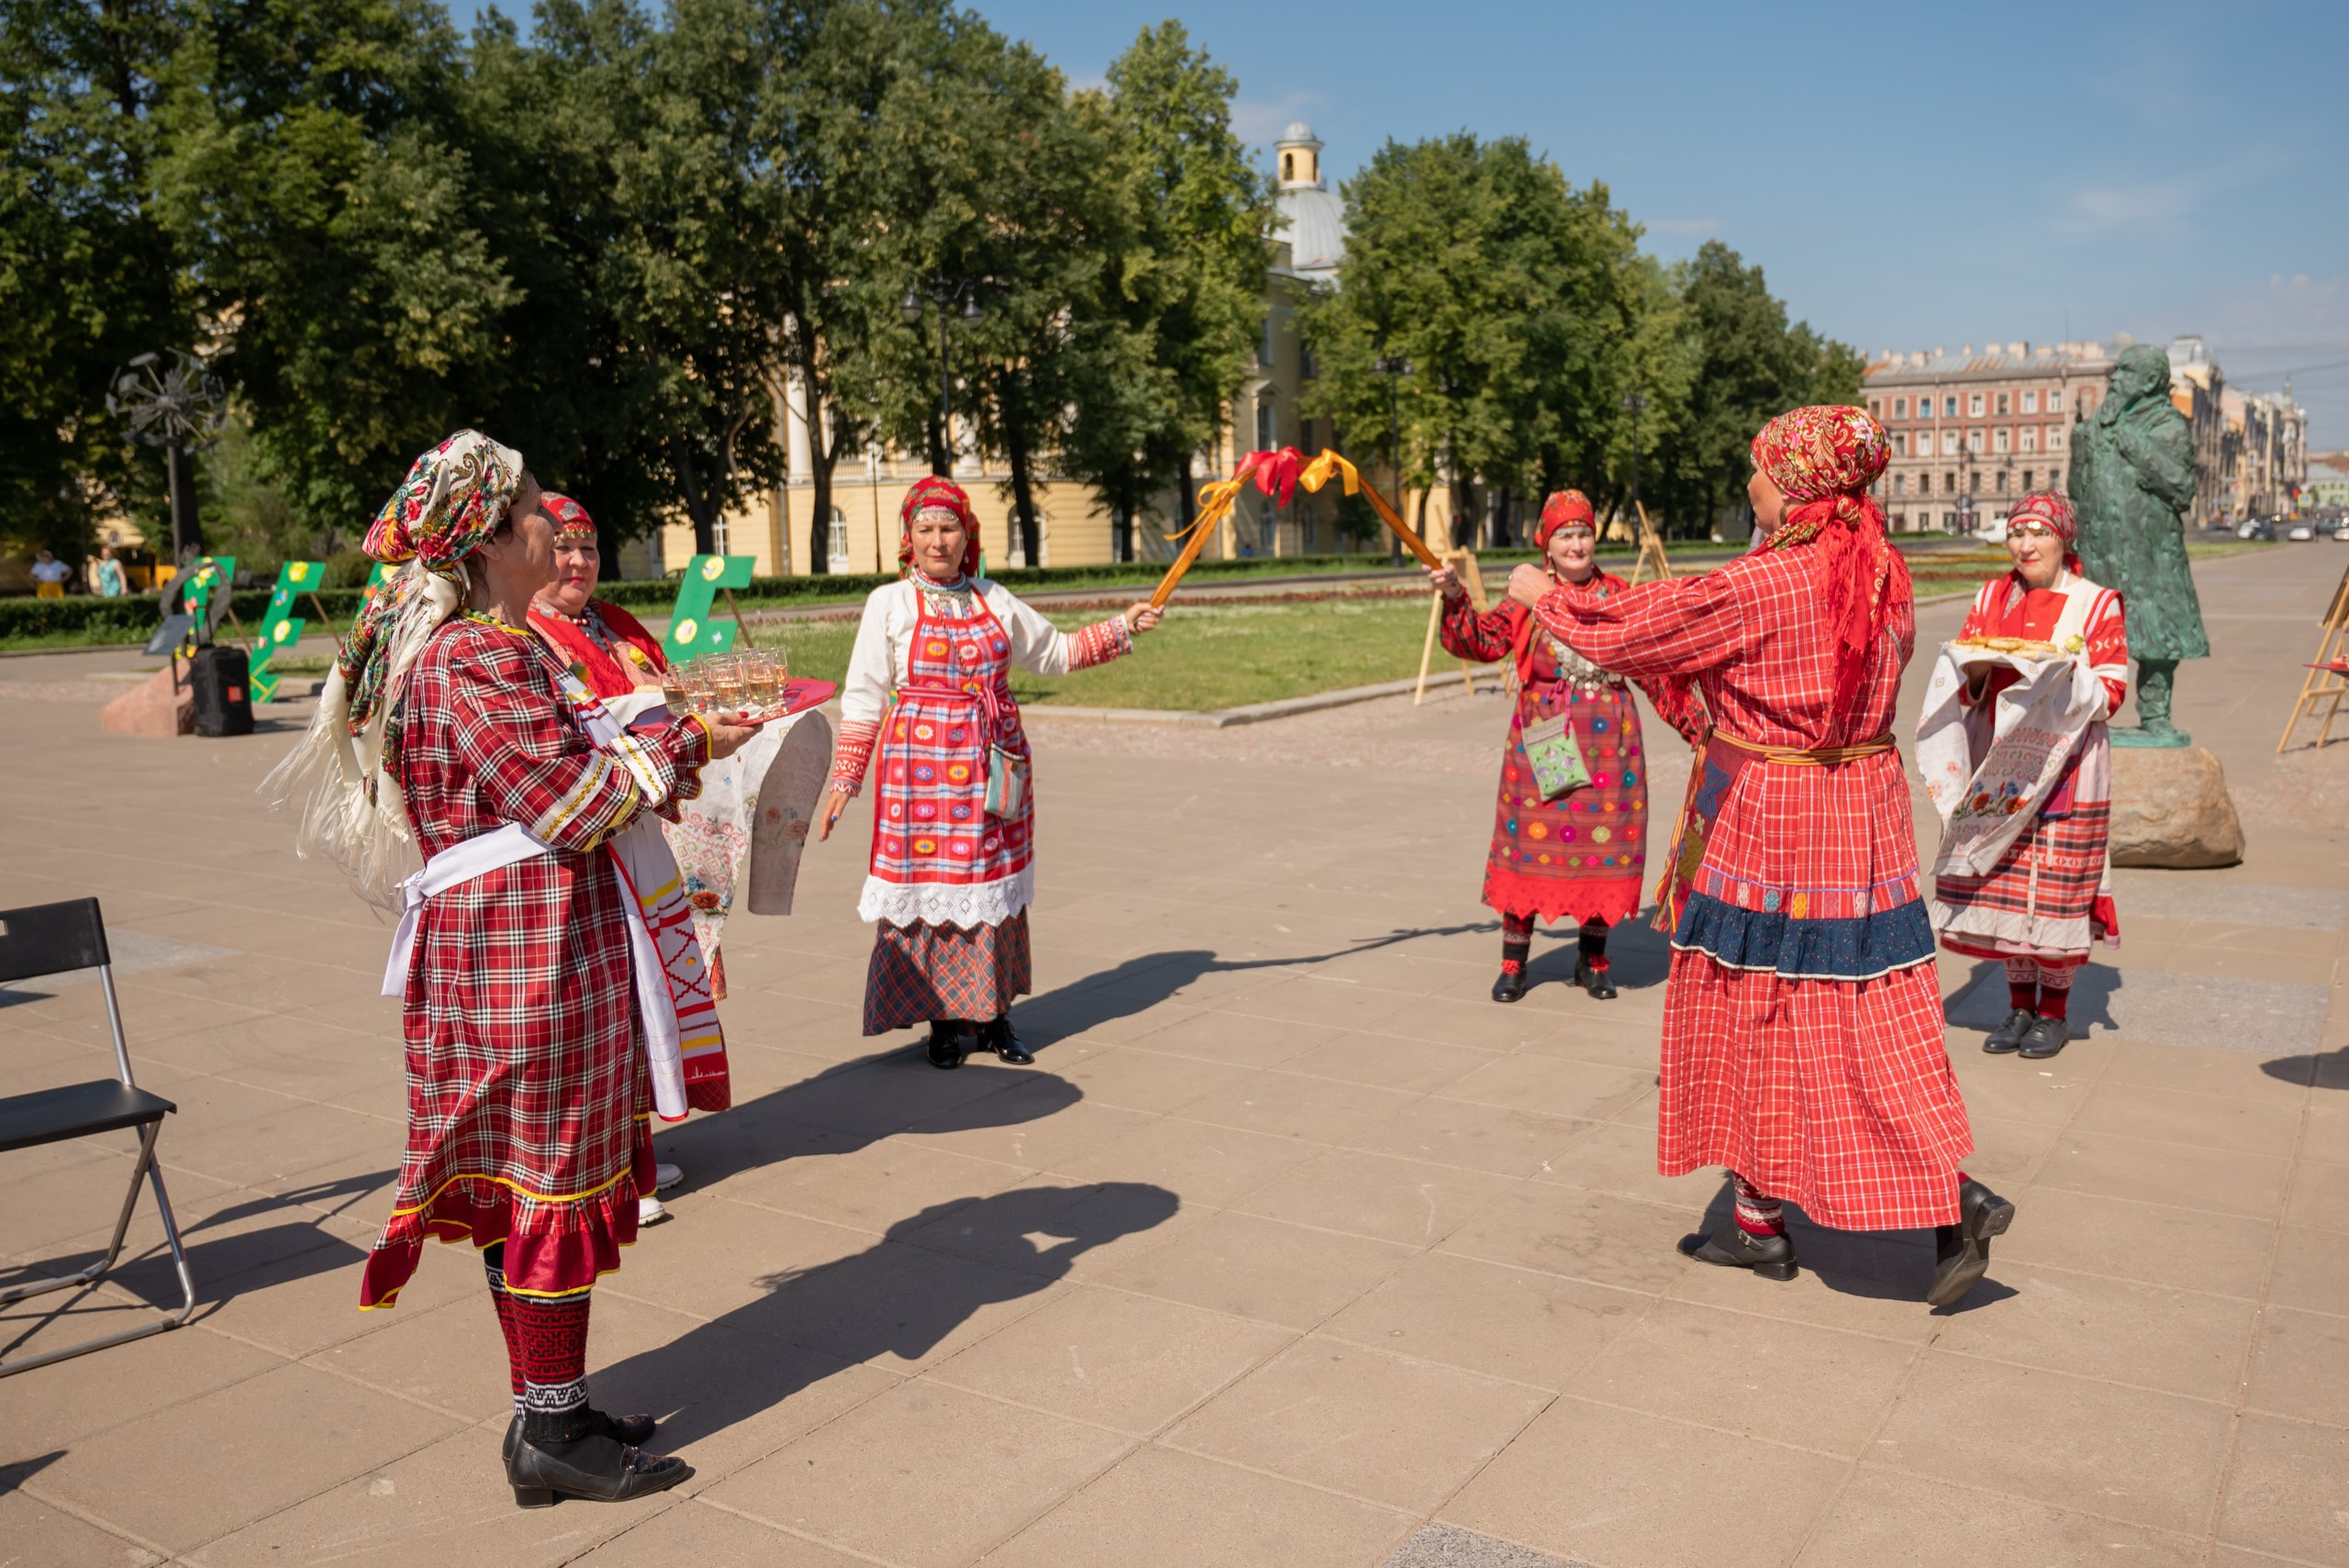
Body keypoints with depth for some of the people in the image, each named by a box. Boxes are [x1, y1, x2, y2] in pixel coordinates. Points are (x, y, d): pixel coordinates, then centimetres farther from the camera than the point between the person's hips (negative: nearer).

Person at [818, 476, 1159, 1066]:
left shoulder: (993, 600, 10)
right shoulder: (890, 603, 0)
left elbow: (1054, 652, 23)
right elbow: (864, 699, -1)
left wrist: (1121, 628, 15)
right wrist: (843, 778, -5)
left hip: (994, 766, 4)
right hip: (921, 767, -3)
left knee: (994, 884, 6)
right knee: (929, 886, -3)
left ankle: (991, 1013, 18)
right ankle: (944, 1021, 10)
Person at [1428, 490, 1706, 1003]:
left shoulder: (1621, 597, 6)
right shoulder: (1526, 600, 2)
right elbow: (1481, 640, -10)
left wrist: (1695, 724, 5)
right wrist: (1455, 599, -26)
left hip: (1608, 745, 2)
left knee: (1603, 846, 6)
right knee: (1530, 843, 1)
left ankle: (1592, 960, 22)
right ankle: (1513, 963, 13)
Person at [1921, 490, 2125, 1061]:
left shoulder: (2098, 604, -1)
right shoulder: (1991, 597, 10)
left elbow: (2112, 693, -5)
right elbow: (1961, 683, 7)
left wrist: (2065, 673, -22)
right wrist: (1978, 668, -15)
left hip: (2063, 772, -3)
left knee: (2057, 886, 0)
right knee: (2001, 885, 6)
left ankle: (2055, 1009, 16)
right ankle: (2020, 1003, 21)